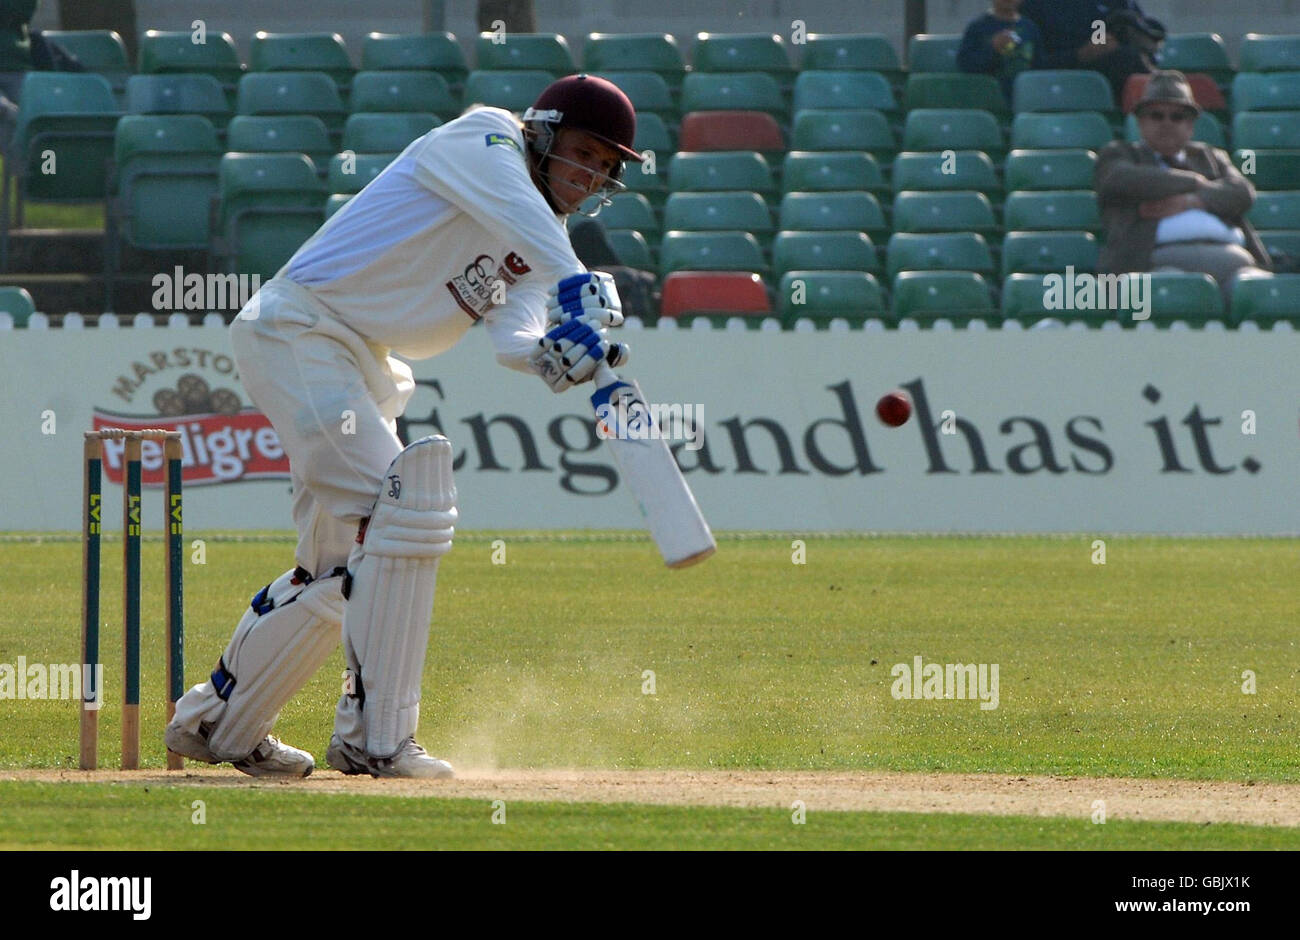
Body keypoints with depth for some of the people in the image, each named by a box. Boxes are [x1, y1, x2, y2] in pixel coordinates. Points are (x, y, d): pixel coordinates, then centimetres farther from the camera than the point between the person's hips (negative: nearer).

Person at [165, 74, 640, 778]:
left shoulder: (534, 250, 14)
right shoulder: (478, 141, -8)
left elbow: (512, 337, -4)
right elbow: (513, 208, -30)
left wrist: (552, 355, -26)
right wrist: (576, 285, -44)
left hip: (359, 368, 10)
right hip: (299, 330, -10)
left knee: (341, 566, 13)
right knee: (402, 509, -20)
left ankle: (215, 722, 27)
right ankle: (377, 738, -20)